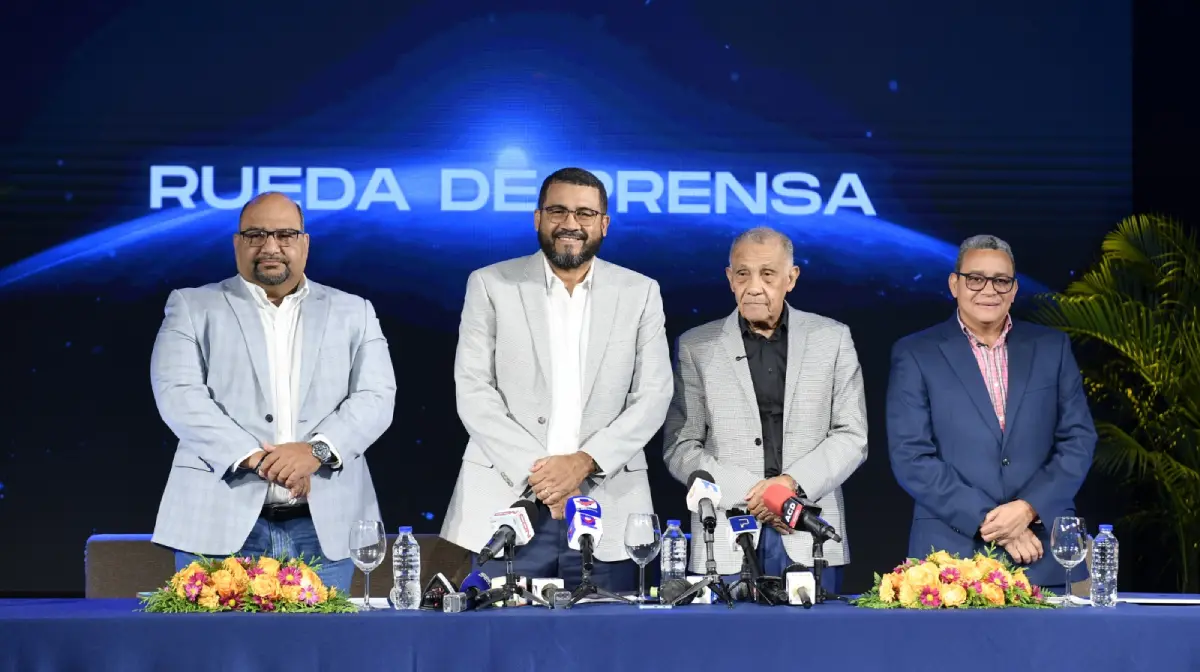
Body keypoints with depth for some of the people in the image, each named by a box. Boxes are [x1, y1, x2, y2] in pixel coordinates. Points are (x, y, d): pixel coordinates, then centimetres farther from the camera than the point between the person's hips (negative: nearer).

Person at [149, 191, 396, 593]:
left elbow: (375, 398, 4)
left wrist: (317, 450, -15)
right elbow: (179, 395, -4)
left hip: (325, 526, 1)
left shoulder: (352, 313, 14)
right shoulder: (193, 308, 9)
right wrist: (253, 457, -16)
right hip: (221, 523, -1)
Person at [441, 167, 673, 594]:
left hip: (607, 511, 1)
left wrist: (585, 461, -12)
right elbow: (473, 393, -1)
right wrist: (537, 473, -11)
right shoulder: (490, 286, 5)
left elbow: (653, 396, 3)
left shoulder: (640, 293, 9)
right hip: (509, 502, -1)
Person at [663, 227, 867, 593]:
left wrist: (793, 482, -11)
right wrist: (749, 495, -10)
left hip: (811, 539, 0)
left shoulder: (832, 339, 9)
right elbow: (680, 448, 3)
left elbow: (852, 437, 6)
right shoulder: (696, 346, 7)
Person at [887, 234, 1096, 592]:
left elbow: (1078, 440, 6)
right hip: (952, 554, -2)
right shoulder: (915, 355, 3)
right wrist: (990, 522, -12)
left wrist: (1028, 508, -10)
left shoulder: (1052, 347, 11)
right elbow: (911, 457, -5)